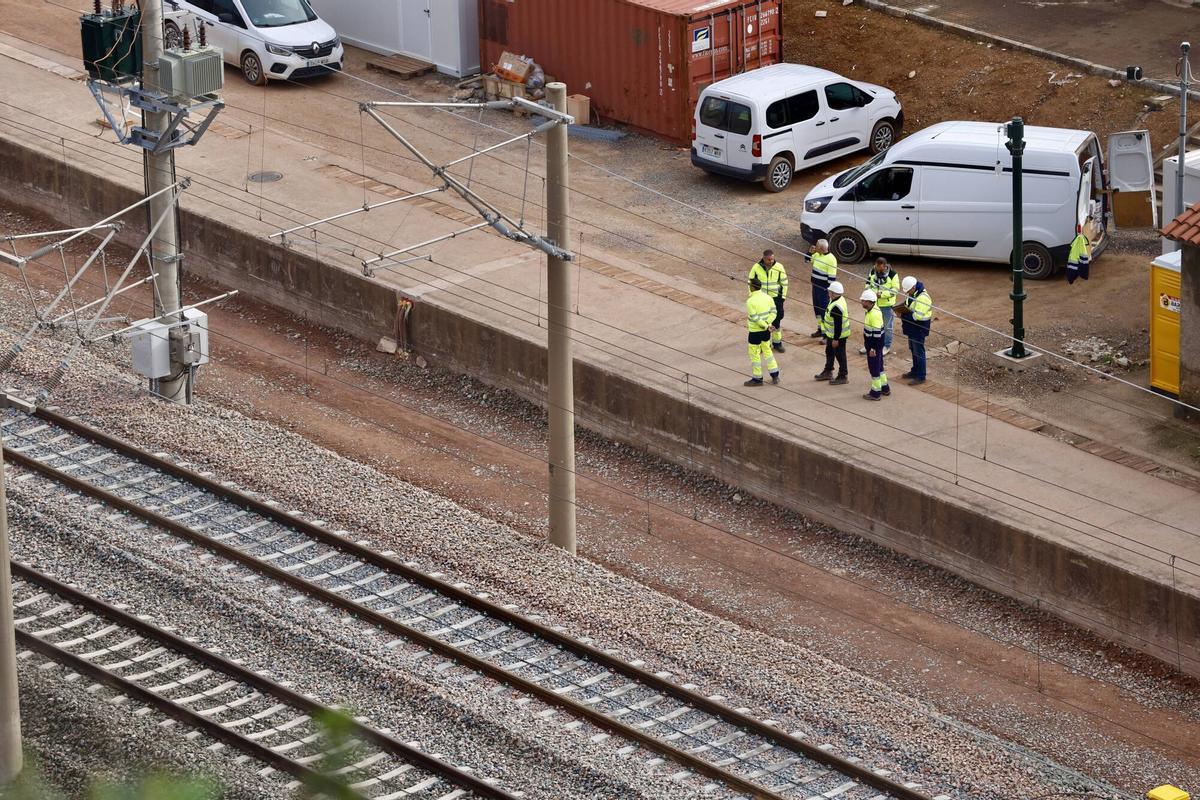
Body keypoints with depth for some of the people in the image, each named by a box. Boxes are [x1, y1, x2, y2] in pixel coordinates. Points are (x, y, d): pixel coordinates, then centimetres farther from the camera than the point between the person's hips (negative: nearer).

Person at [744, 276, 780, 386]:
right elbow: (773, 312, -1)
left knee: (755, 354, 7)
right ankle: (775, 376, 24)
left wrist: (766, 326, -15)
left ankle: (757, 379, 15)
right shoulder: (767, 298, -1)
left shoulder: (750, 301, -22)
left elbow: (755, 318, -23)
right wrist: (767, 324, -10)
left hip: (755, 332, -7)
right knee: (767, 351, 21)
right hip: (766, 331, 7)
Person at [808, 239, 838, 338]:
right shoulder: (817, 255, 5)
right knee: (817, 307, 19)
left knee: (824, 310, -6)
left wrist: (829, 290, -21)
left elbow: (832, 277, -20)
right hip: (815, 285, 9)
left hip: (824, 289, -9)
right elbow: (808, 260, 22)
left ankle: (826, 334, -2)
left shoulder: (831, 259, -21)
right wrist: (810, 252, 2)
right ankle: (820, 329, 33)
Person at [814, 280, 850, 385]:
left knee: (839, 355, 4)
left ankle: (842, 377, 16)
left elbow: (838, 325, -29)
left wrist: (836, 339, -23)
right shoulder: (840, 299, 1)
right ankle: (828, 372, 40)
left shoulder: (836, 307, -32)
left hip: (838, 336, -11)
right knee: (829, 352, 24)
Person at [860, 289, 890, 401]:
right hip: (874, 344, 10)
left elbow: (876, 333, -26)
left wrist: (873, 349, -21)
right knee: (878, 367, 21)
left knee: (874, 368, 1)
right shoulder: (873, 310, 5)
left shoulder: (874, 314, -27)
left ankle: (876, 393, 11)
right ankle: (885, 388, 33)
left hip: (874, 345, -10)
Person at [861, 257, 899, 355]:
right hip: (874, 304, 5)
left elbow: (895, 290, -16)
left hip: (887, 305, -5)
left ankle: (887, 346, 23)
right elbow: (868, 283, 12)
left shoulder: (892, 275, -15)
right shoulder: (873, 272, 0)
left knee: (887, 327, 9)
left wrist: (881, 294, -25)